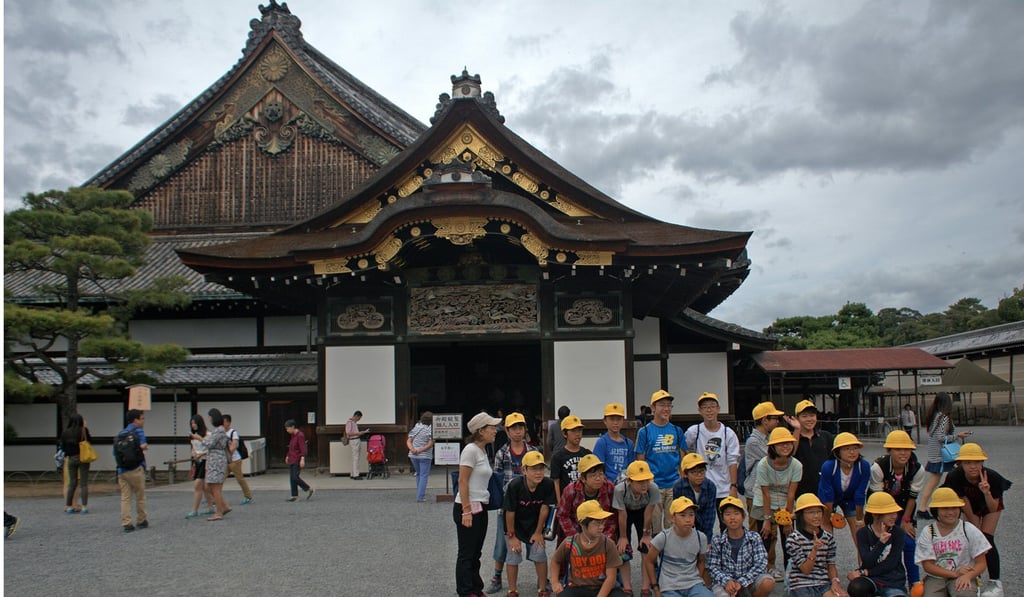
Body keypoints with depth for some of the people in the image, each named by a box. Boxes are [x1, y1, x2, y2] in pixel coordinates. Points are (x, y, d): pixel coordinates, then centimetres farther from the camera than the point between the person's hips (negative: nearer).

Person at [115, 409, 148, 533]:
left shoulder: (120, 434, 14)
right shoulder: (138, 431, -6)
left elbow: (115, 452, 15)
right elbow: (143, 446, -20)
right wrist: (145, 446, 1)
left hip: (122, 470, 5)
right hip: (136, 470, -5)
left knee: (125, 498, 4)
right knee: (140, 497, 9)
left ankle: (126, 523, -1)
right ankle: (141, 521, 18)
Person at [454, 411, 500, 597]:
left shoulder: (483, 451, 12)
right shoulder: (471, 450, -15)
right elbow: (462, 482, -18)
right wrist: (466, 511, -20)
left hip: (480, 508, 9)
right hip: (468, 508, -9)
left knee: (475, 554, 16)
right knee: (467, 554, 2)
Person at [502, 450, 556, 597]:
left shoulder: (548, 484, -24)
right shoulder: (514, 485, -31)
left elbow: (544, 508, -12)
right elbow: (510, 512, -20)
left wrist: (538, 532, -4)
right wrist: (511, 536, -11)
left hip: (535, 525, 2)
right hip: (515, 526, -2)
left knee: (540, 554, -3)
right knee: (513, 556, -2)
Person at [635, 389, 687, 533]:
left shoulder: (677, 430, 6)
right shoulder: (644, 432, -3)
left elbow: (682, 458, 11)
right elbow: (640, 461, -2)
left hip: (674, 485, 3)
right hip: (653, 486, -3)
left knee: (673, 525, 10)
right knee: (654, 527, 6)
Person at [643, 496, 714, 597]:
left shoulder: (701, 537, -1)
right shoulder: (663, 537, -11)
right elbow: (649, 561, 1)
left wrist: (698, 583, 9)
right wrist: (656, 588, 2)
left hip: (694, 585, 3)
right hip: (670, 588, -3)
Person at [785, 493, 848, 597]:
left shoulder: (828, 538, 6)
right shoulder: (793, 539, -9)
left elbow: (831, 565, 10)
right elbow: (805, 570, -11)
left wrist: (835, 581, -10)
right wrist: (814, 549, -25)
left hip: (824, 584, 4)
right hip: (802, 586, -4)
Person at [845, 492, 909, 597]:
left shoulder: (898, 533, -2)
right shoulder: (863, 533, -2)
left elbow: (891, 564, -8)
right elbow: (867, 563, -14)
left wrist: (864, 572, -14)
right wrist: (881, 543, -28)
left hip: (894, 582, 0)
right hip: (871, 580, 0)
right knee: (855, 588, -34)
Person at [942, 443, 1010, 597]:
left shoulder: (992, 477, -37)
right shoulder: (955, 477, -34)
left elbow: (993, 509, -29)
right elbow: (964, 502, -20)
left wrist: (987, 492, -48)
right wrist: (975, 527, -11)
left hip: (991, 504, -2)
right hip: (971, 505, 2)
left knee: (987, 539, -11)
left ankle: (995, 582, -3)